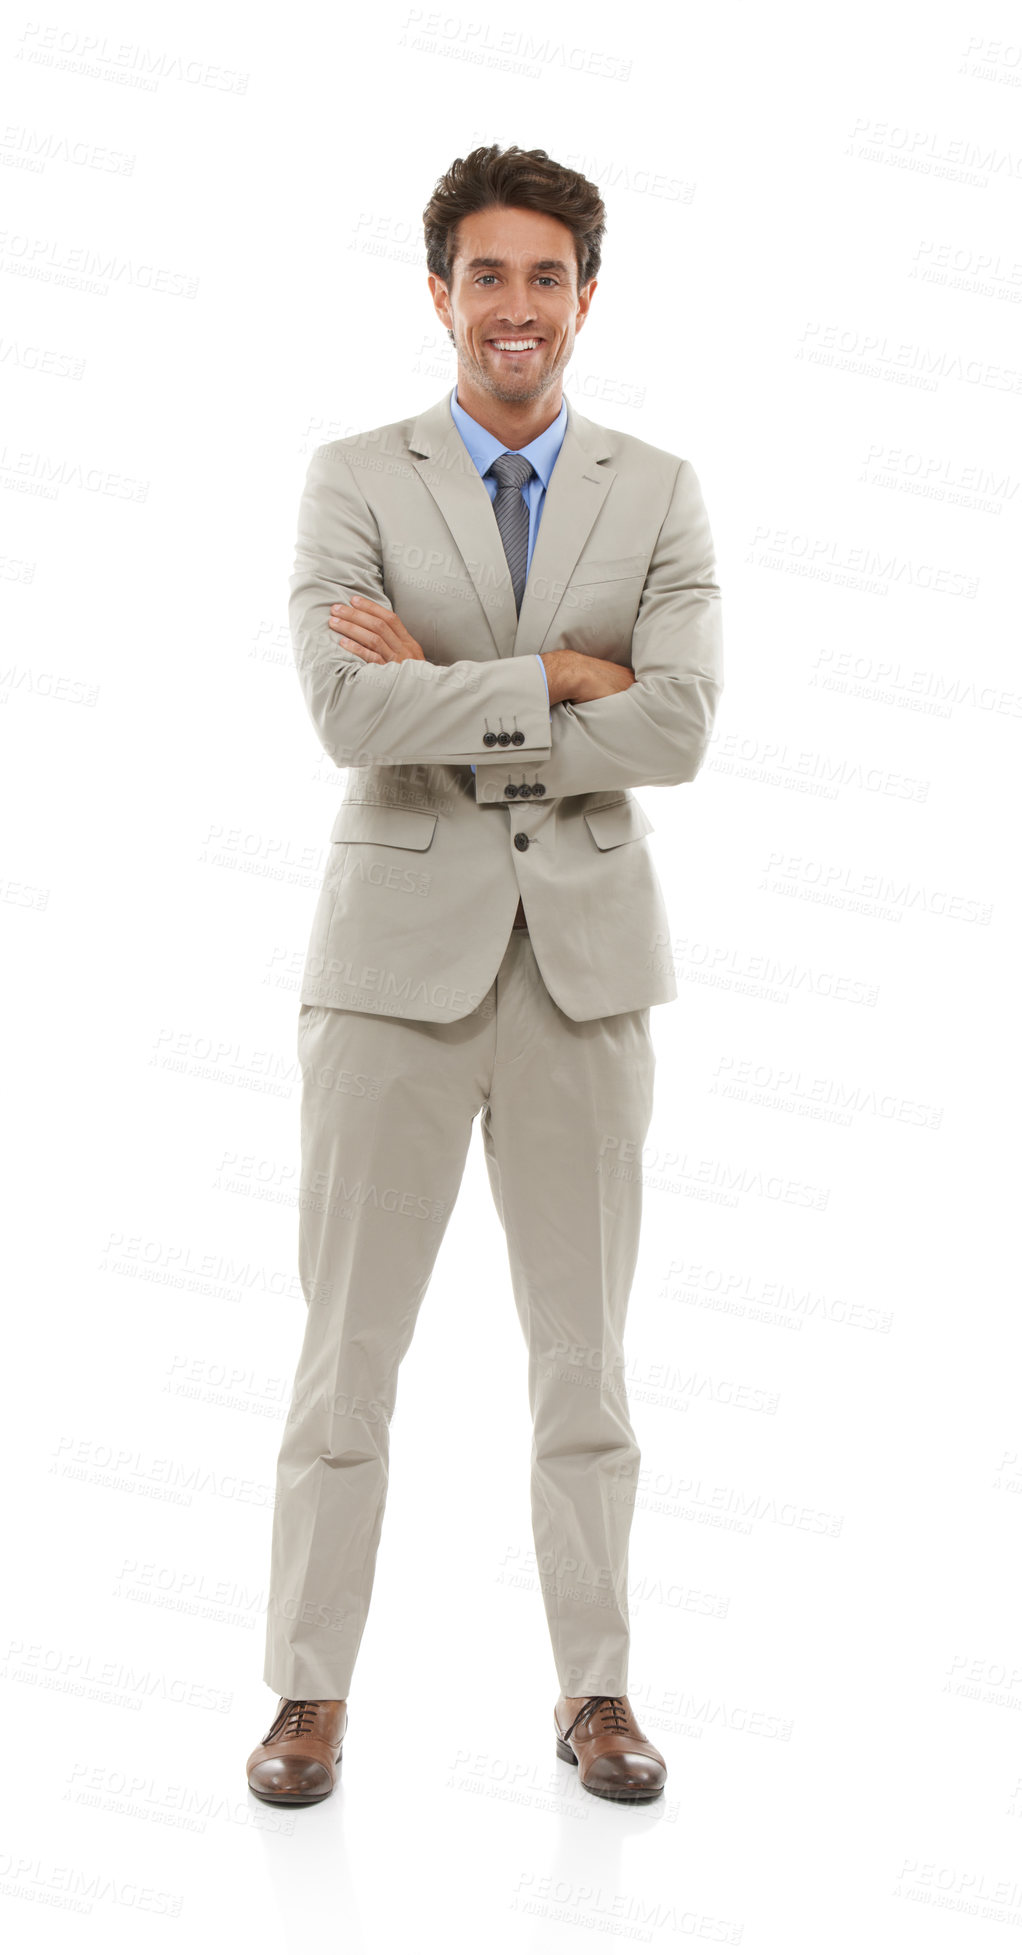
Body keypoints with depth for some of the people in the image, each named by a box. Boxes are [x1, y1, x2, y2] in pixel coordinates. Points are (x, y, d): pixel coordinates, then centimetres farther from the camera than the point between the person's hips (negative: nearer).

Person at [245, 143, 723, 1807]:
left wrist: (450, 705, -13)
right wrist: (560, 678, -14)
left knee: (584, 1350, 10)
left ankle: (595, 1688, 23)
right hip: (399, 954, -1)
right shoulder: (353, 482, 1)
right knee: (347, 1350, 4)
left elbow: (679, 731, -11)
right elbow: (349, 712, -16)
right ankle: (313, 1692, 18)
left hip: (587, 964, 2)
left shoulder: (658, 495, 5)